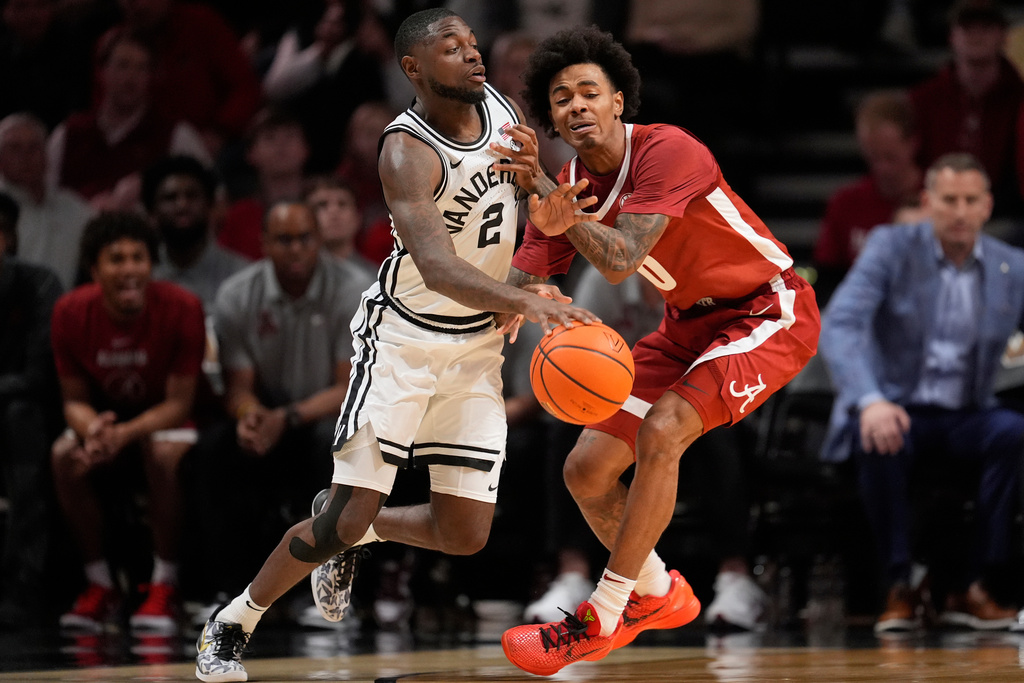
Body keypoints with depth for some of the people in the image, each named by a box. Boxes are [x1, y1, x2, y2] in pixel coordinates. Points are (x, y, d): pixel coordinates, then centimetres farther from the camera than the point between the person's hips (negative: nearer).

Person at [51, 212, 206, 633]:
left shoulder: (181, 308, -23)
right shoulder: (71, 313, -15)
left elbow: (179, 403, -19)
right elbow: (75, 399, -7)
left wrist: (126, 433, -37)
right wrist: (92, 430, -32)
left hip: (164, 419, -3)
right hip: (105, 415, 3)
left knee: (164, 453, -35)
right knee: (65, 457, -27)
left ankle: (164, 587, -20)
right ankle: (99, 585, -11)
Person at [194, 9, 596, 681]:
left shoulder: (501, 109, -2)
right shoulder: (408, 151, -23)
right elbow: (437, 267, -38)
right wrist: (524, 300, -53)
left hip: (479, 343, 6)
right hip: (404, 339, -6)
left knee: (465, 536, 1)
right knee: (345, 518, -11)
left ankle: (355, 534, 32)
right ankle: (232, 622, 10)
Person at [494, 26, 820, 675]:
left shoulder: (668, 151, -26)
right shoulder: (566, 184, -3)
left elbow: (621, 262, -35)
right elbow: (519, 285, -7)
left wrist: (548, 192, -41)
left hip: (770, 311, -8)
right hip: (689, 323, 8)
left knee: (661, 431, -29)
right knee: (586, 470, 1)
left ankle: (603, 618, -17)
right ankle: (658, 594, 27)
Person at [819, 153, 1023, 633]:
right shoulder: (890, 247, -4)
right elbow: (839, 326, -18)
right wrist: (870, 401, -36)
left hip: (966, 417, 2)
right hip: (896, 410, -2)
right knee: (879, 440, -38)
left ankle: (976, 586, -21)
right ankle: (898, 587, -23)